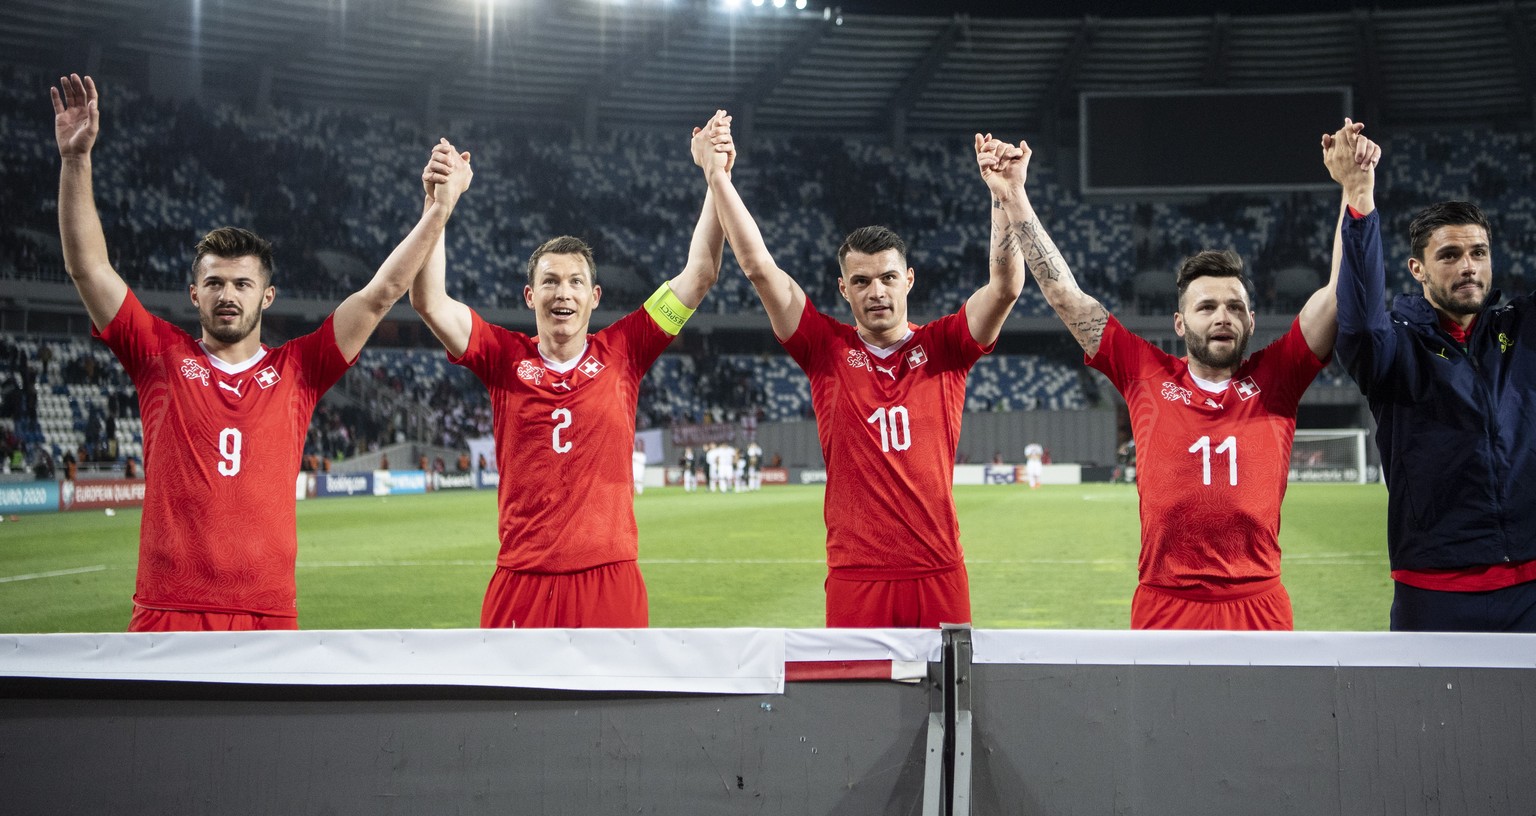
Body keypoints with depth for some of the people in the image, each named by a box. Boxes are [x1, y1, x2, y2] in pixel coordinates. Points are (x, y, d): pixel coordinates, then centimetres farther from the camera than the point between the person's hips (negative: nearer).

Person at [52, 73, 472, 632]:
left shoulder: (296, 370, 8)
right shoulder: (162, 358, 7)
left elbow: (382, 292, 4)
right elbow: (88, 266, 2)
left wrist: (440, 208, -1)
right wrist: (75, 158, -6)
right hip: (167, 612, 0)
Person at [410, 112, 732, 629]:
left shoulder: (620, 352, 4)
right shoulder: (506, 358, 4)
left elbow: (699, 275, 2)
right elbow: (429, 301, -7)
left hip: (610, 582, 0)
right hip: (521, 583, 0)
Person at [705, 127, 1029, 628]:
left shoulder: (943, 348, 6)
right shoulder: (828, 350, 5)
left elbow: (1006, 286, -7)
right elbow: (758, 266, 0)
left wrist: (1007, 196, -19)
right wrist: (718, 177, -4)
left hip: (939, 573, 1)